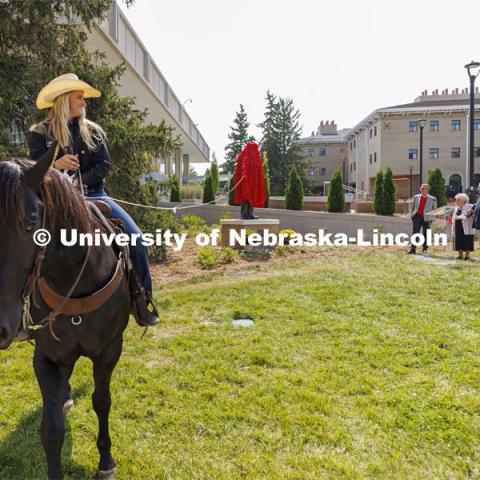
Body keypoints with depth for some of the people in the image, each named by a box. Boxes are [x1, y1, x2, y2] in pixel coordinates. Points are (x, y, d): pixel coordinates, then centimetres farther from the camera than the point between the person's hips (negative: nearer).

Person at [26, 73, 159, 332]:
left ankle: (141, 296, -4)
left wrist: (77, 181, -15)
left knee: (135, 237, -16)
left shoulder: (94, 131, 11)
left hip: (93, 194, 2)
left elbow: (103, 167, 1)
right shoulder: (39, 133, 4)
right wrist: (55, 165, -23)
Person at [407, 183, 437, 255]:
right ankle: (413, 249, -9)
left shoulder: (432, 199, 4)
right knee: (415, 233, -7)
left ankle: (425, 249, 21)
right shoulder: (416, 197, 11)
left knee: (426, 234, 7)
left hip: (426, 218, -1)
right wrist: (411, 215, 5)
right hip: (417, 217, 1)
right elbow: (412, 207, 17)